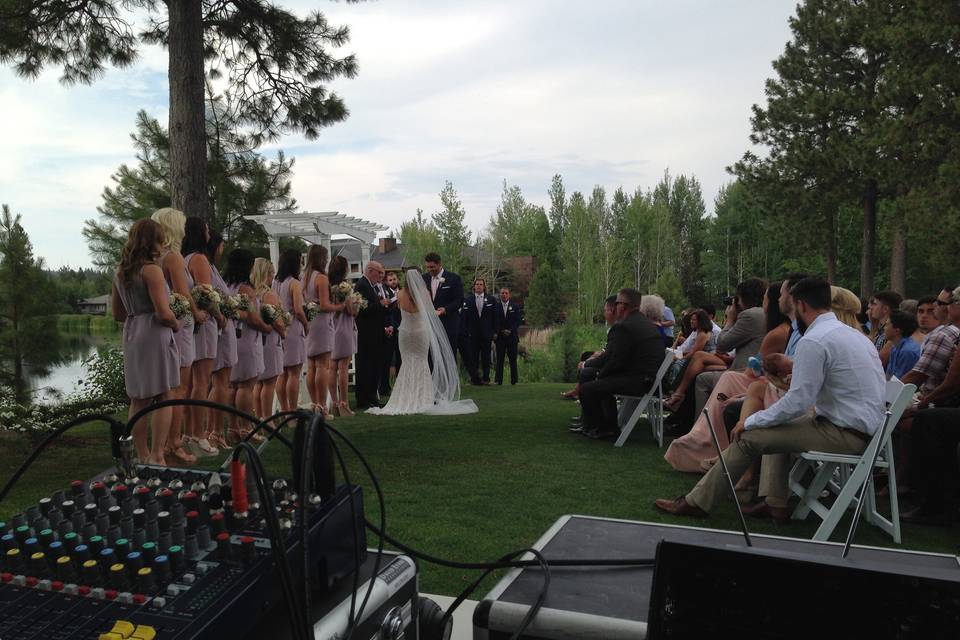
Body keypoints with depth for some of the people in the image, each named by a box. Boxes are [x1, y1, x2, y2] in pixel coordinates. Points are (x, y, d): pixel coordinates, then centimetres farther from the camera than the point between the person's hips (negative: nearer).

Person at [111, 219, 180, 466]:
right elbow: (163, 313, -17)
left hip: (131, 335, 8)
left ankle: (142, 456, 19)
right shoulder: (152, 270, -12)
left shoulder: (120, 271, 13)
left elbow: (118, 314, 18)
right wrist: (176, 324, 1)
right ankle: (157, 456, 0)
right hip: (155, 335, -7)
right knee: (163, 399, 1)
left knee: (138, 400, 12)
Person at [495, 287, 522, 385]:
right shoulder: (496, 306, 6)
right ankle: (499, 380, -1)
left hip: (512, 336, 0)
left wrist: (510, 330, -9)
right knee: (500, 359, -2)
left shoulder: (515, 307, 7)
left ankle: (514, 380, 4)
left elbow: (518, 321, 3)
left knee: (513, 359, 0)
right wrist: (501, 331, -7)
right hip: (500, 337, 0)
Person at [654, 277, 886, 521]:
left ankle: (696, 502, 5)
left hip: (846, 433, -10)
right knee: (776, 424, 22)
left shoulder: (813, 341, -18)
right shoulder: (852, 333, 14)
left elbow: (797, 402, -19)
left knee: (749, 436, -5)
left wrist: (750, 422, -8)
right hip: (864, 425, 10)